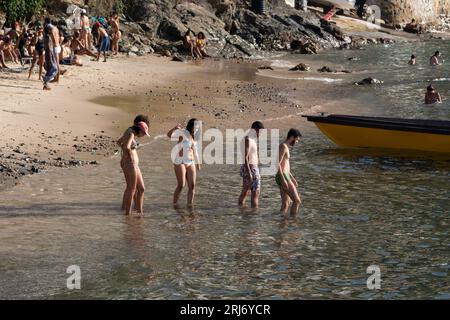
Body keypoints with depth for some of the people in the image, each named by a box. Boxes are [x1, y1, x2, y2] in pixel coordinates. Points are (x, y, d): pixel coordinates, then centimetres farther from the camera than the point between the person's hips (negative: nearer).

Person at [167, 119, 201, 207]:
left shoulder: (194, 137, 14)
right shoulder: (183, 132, -8)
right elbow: (169, 134, -22)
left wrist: (197, 163, 28)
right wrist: (175, 128, -42)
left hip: (190, 163, 7)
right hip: (180, 162, -7)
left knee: (192, 185, 2)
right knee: (181, 185, -11)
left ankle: (190, 205, 9)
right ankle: (175, 204, -1)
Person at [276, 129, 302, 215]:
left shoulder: (285, 147, 20)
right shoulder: (283, 146, -13)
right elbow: (277, 164, -22)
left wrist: (292, 178, 26)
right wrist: (283, 179, -25)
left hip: (285, 177, 10)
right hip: (283, 177, -10)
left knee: (285, 204, 10)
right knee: (297, 201, -9)